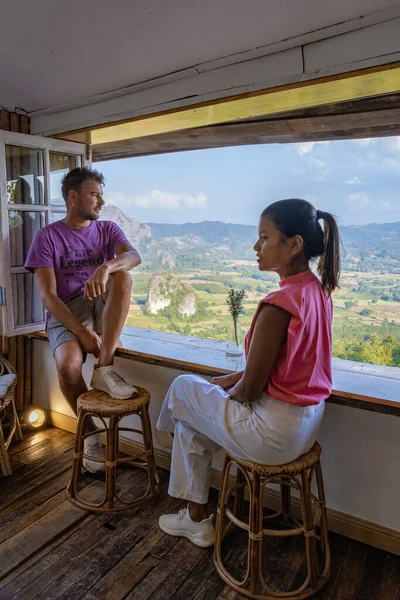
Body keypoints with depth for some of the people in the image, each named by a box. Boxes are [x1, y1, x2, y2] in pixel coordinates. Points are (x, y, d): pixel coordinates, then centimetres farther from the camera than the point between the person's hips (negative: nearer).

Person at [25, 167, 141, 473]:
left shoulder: (108, 229, 7)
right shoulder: (48, 236, -1)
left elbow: (134, 255, -15)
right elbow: (47, 295, -10)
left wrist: (106, 267, -39)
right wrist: (83, 332, -22)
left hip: (102, 307, 3)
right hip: (66, 313, -2)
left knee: (122, 276, -28)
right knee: (68, 365, -32)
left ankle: (104, 368, -27)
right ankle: (90, 433, -4)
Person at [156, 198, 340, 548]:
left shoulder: (279, 304, -27)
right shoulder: (317, 290, 1)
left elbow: (250, 390, -20)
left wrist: (227, 392, 2)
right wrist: (233, 379, 9)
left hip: (275, 433, -8)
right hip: (306, 424, 8)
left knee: (184, 389, 11)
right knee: (197, 412, 21)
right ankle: (195, 518, 35)